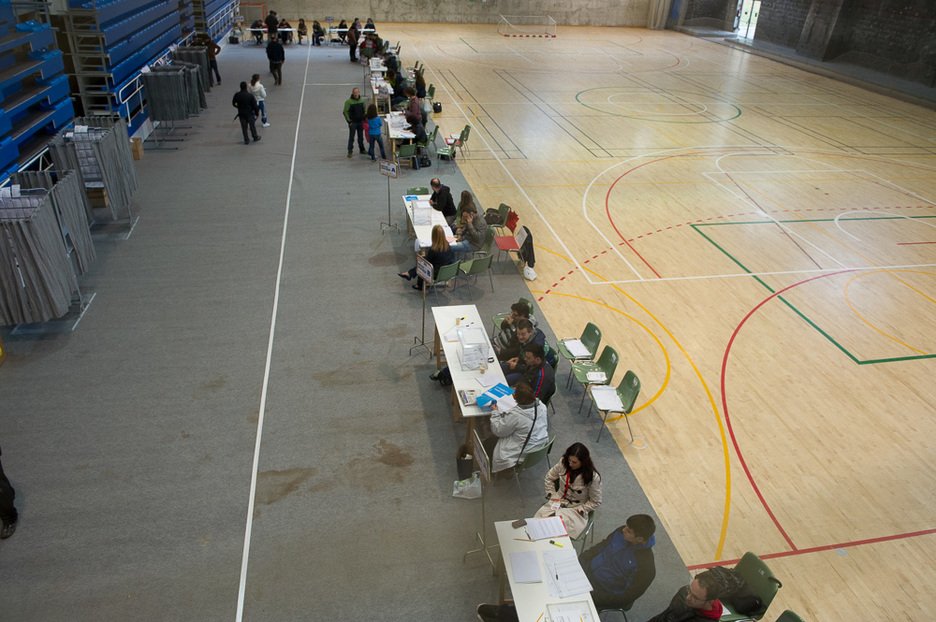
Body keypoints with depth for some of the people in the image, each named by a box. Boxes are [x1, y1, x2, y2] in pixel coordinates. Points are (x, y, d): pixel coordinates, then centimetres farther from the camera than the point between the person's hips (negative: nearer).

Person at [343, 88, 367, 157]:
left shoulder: (362, 100, 4)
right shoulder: (348, 101, -11)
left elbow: (365, 110, 15)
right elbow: (345, 112, -9)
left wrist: (364, 119, 7)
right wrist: (349, 121, -11)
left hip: (361, 122, 4)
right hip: (353, 122, -4)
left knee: (361, 137, 14)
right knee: (351, 137, -1)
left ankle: (362, 149, 27)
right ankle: (350, 151, 4)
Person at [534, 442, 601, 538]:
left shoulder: (593, 477, -18)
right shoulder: (563, 463, -6)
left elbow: (595, 502, -5)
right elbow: (549, 477, 12)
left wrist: (578, 510, -12)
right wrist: (552, 496, 2)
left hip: (576, 510, -4)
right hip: (557, 502, 4)